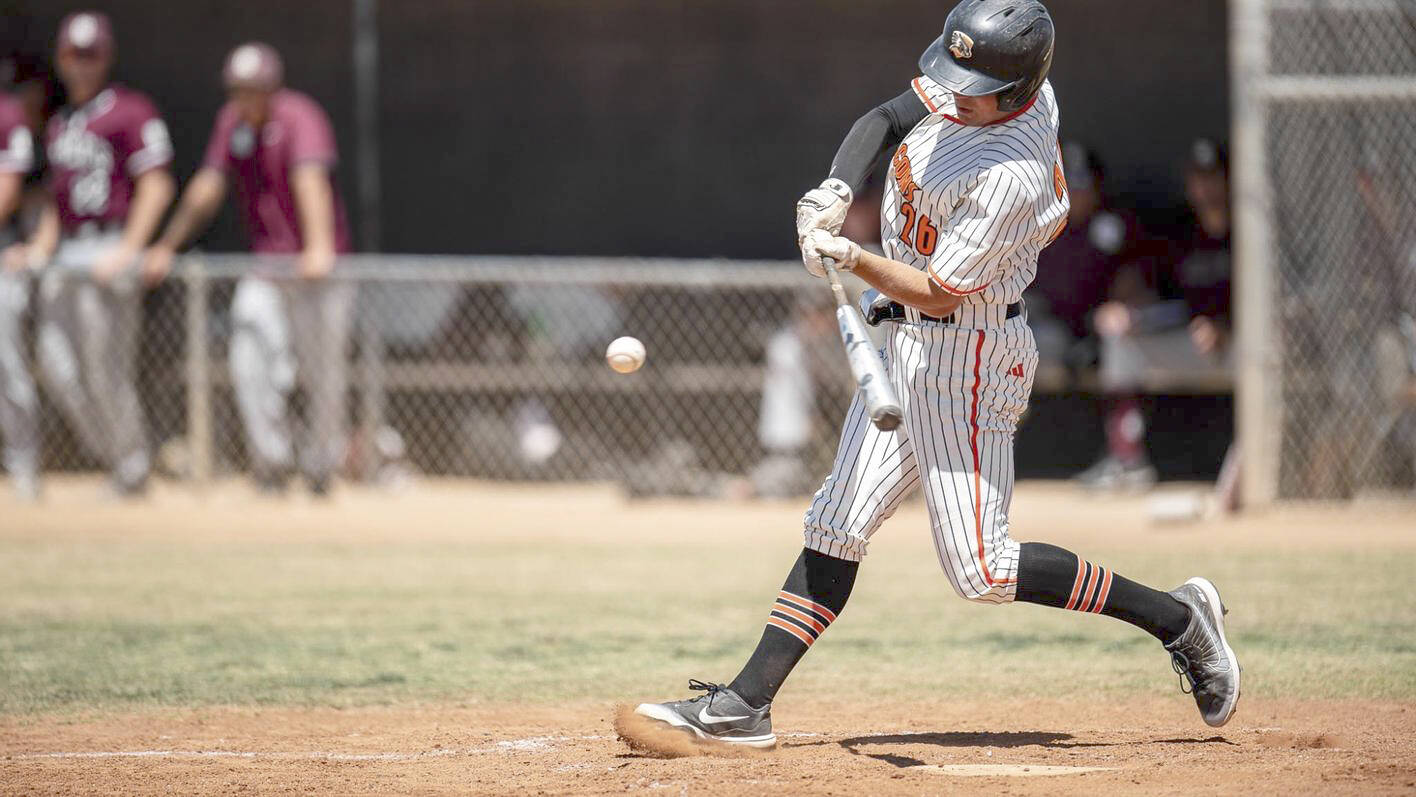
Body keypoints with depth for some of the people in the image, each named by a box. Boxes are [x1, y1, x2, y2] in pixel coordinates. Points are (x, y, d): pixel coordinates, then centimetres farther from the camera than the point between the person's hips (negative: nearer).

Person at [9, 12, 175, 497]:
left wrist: (126, 252, -16)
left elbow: (156, 187, -10)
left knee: (105, 369, -8)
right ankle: (116, 458, 9)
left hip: (111, 251, -8)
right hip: (66, 256, 8)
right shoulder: (58, 125, 20)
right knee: (58, 365, 0)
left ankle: (132, 469, 4)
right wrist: (40, 248, 14)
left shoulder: (130, 112, -4)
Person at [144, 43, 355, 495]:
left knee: (323, 372, -1)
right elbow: (207, 189, 16)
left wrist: (319, 248, -44)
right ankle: (271, 467, -10)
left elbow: (311, 181, -30)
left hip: (318, 269, -5)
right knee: (252, 364, -13)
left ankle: (320, 467, 17)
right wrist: (167, 246, 18)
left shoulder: (299, 118, -14)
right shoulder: (232, 122, 6)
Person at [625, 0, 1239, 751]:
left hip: (967, 355, -9)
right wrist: (836, 188, -8)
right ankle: (744, 704, 6)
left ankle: (1174, 617, 4)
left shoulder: (1011, 177, -28)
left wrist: (852, 259, -31)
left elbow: (940, 294, -23)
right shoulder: (978, 87, -4)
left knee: (982, 570, -7)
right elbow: (886, 119, 8)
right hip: (908, 343, 9)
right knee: (838, 524, 6)